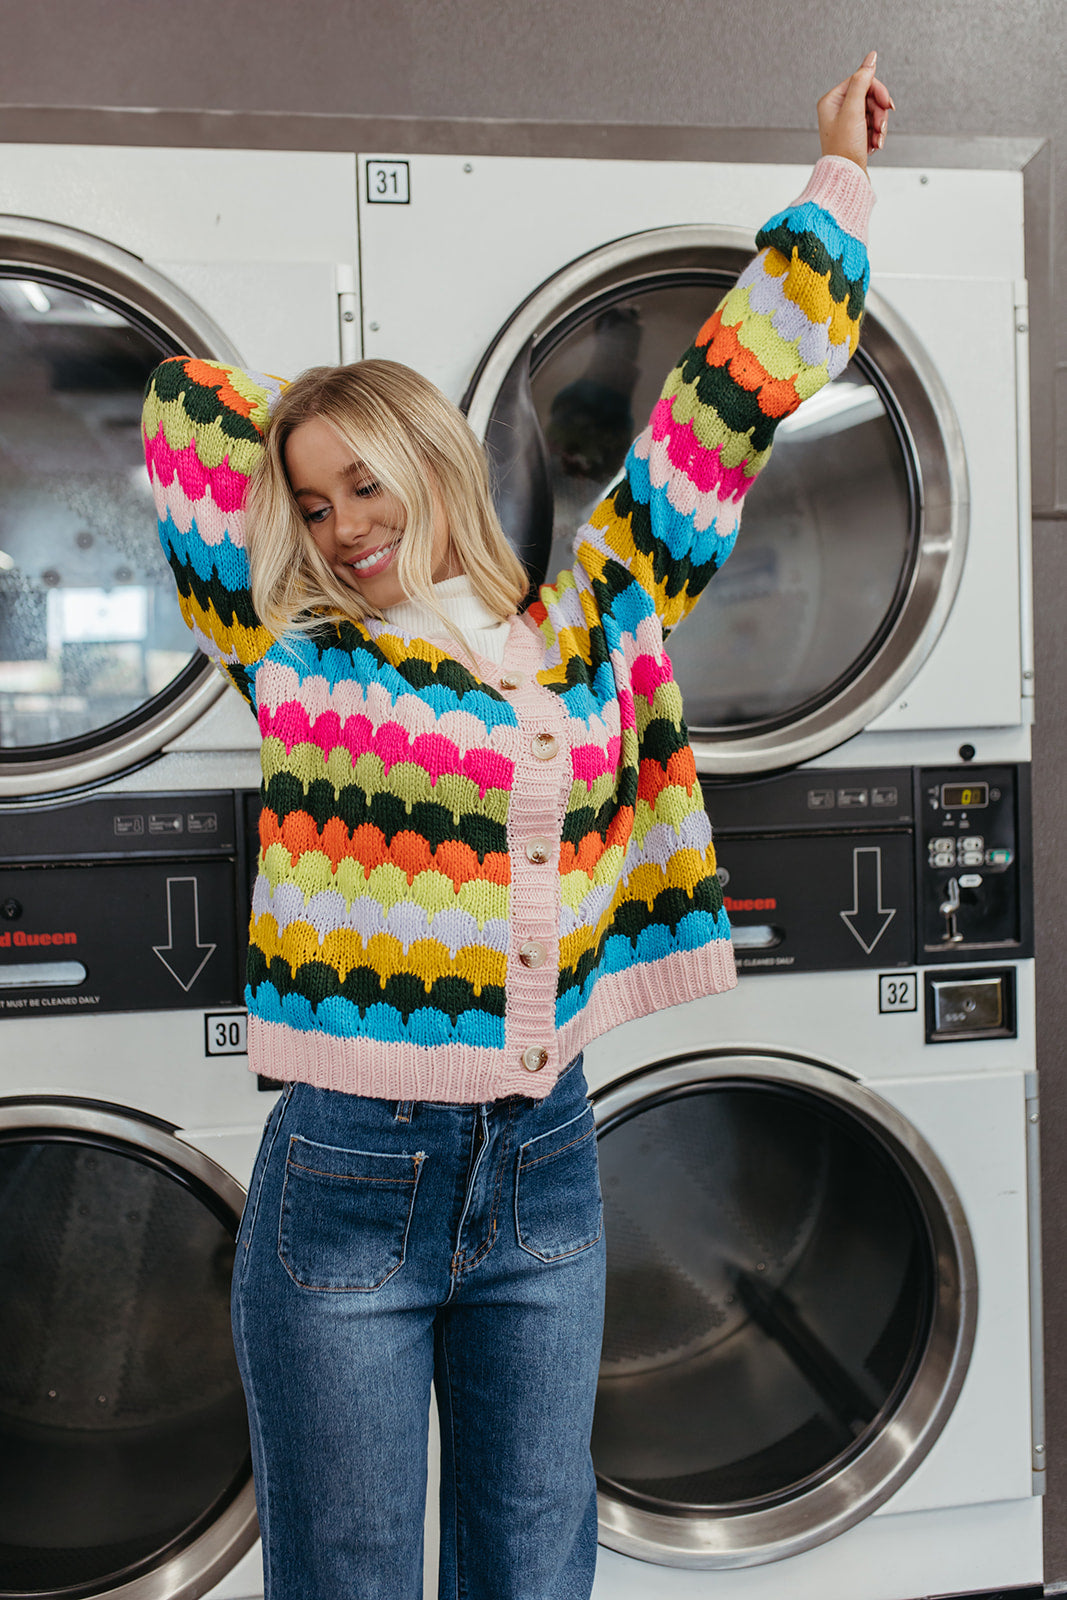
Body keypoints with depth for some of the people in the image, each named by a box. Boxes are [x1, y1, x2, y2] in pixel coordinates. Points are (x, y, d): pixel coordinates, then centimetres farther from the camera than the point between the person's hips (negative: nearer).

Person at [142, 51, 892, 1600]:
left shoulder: (588, 633, 3)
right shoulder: (295, 664, -1)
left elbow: (736, 394, 9)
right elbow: (187, 408, 4)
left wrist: (840, 174, 15)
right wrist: (317, 429, 20)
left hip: (543, 1173, 3)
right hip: (345, 1183, -2)